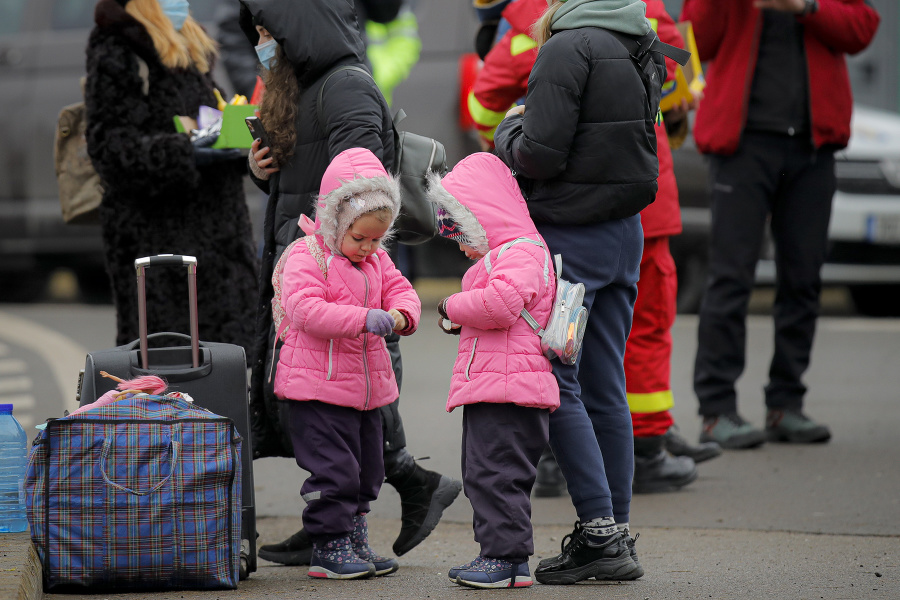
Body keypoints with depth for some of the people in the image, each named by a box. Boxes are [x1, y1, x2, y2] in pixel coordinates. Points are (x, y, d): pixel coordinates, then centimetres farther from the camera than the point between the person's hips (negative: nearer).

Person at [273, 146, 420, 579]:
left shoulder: (377, 260, 12)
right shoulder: (306, 257, -13)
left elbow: (400, 290, 13)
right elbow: (305, 309, -25)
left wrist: (401, 315, -13)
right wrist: (363, 320, -31)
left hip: (366, 388, 8)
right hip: (320, 387, -8)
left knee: (365, 471, 14)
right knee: (332, 469, -8)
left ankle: (355, 540, 26)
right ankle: (329, 547, 2)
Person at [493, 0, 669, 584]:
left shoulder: (568, 48, -14)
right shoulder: (639, 47, 12)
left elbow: (540, 156, -19)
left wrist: (509, 131, 1)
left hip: (571, 238, -8)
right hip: (626, 231, 8)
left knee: (554, 382, -4)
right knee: (605, 386, 12)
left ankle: (601, 534, -9)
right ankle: (617, 532, 13)